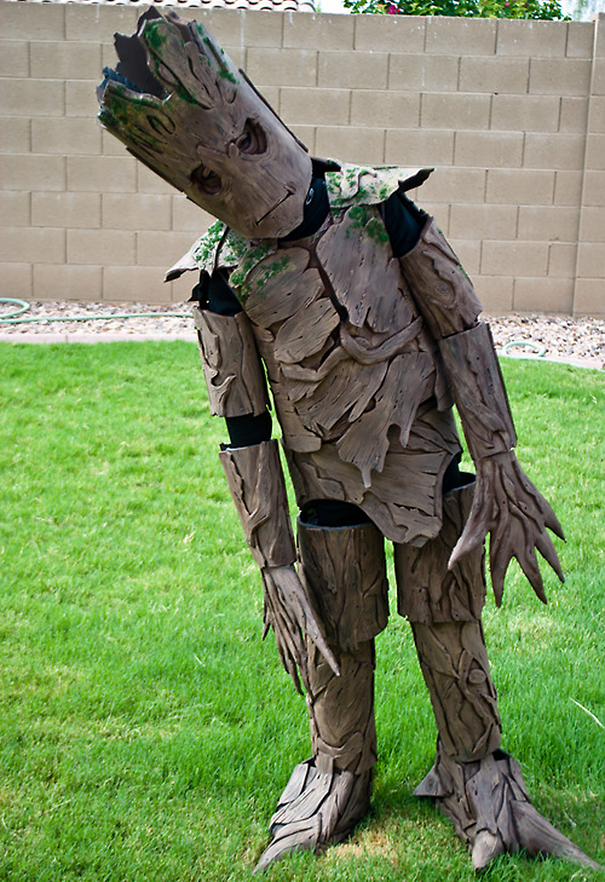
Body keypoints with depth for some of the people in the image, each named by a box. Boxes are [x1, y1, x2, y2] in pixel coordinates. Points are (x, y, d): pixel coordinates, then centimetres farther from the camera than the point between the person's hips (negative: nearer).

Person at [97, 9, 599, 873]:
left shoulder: (379, 206, -13)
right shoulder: (221, 274, -13)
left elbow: (462, 329, -5)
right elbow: (243, 425, -7)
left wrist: (498, 459, -6)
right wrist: (271, 556, -5)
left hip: (427, 457, 0)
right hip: (330, 485, 0)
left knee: (449, 626, 10)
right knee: (336, 644, 12)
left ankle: (475, 771, 32)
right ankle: (341, 776, 37)